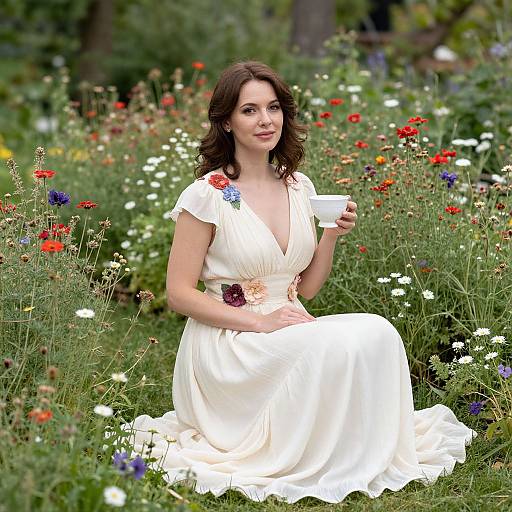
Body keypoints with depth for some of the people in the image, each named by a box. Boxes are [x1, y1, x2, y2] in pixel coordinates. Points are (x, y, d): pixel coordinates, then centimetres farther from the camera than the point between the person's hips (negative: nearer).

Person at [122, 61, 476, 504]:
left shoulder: (299, 186, 9)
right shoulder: (207, 195, -10)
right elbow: (180, 293, -10)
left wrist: (333, 234, -3)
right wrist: (261, 321, -19)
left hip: (289, 331, 6)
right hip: (228, 343, -6)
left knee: (376, 333, -23)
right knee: (336, 347, -31)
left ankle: (371, 457, -8)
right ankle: (318, 465, -11)